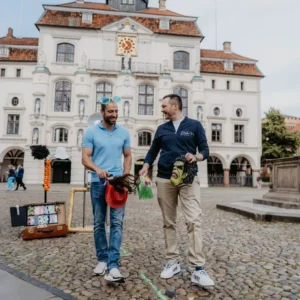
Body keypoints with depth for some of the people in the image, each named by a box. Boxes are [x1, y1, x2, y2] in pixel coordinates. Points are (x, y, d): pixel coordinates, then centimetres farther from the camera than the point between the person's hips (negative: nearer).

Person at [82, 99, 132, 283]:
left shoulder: (124, 133, 7)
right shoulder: (91, 132, 1)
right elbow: (85, 158, -4)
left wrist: (125, 176, -1)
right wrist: (98, 169, -23)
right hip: (98, 182, 0)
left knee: (117, 222, -5)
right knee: (99, 223, 9)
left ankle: (113, 265, -2)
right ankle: (102, 259, 24)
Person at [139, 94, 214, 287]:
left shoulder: (194, 125, 4)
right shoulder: (161, 129, 14)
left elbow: (205, 150, 3)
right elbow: (153, 152, 17)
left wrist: (196, 157, -19)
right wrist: (145, 168, -1)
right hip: (164, 180, 4)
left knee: (194, 221, -11)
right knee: (169, 222, 8)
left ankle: (198, 269, -6)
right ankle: (173, 262, 21)